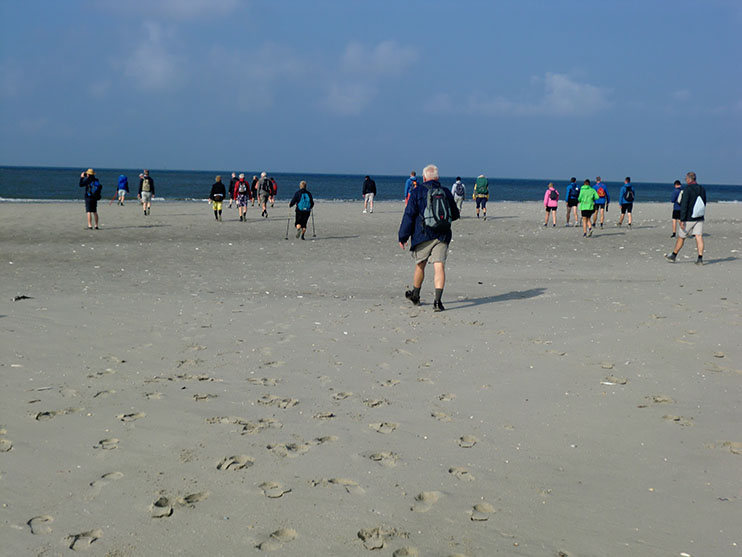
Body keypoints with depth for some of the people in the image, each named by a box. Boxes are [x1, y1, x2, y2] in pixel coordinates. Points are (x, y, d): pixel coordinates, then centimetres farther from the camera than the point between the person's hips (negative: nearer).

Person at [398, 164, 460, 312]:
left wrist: (402, 236, 0)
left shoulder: (417, 193, -3)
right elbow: (455, 215, 15)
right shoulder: (446, 192, 6)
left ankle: (415, 295, 33)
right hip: (442, 236, 1)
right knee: (439, 267, -5)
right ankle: (437, 300, -17)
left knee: (420, 266, 15)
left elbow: (409, 215, -4)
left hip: (422, 235, -1)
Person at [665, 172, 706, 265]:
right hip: (699, 219, 5)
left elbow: (684, 206, -19)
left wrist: (682, 220, -19)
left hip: (688, 219, -5)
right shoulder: (702, 189, 5)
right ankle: (700, 258, -8)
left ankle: (673, 256, 22)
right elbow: (704, 204, 15)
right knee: (699, 237, 0)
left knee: (681, 237, 8)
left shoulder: (687, 189, -15)